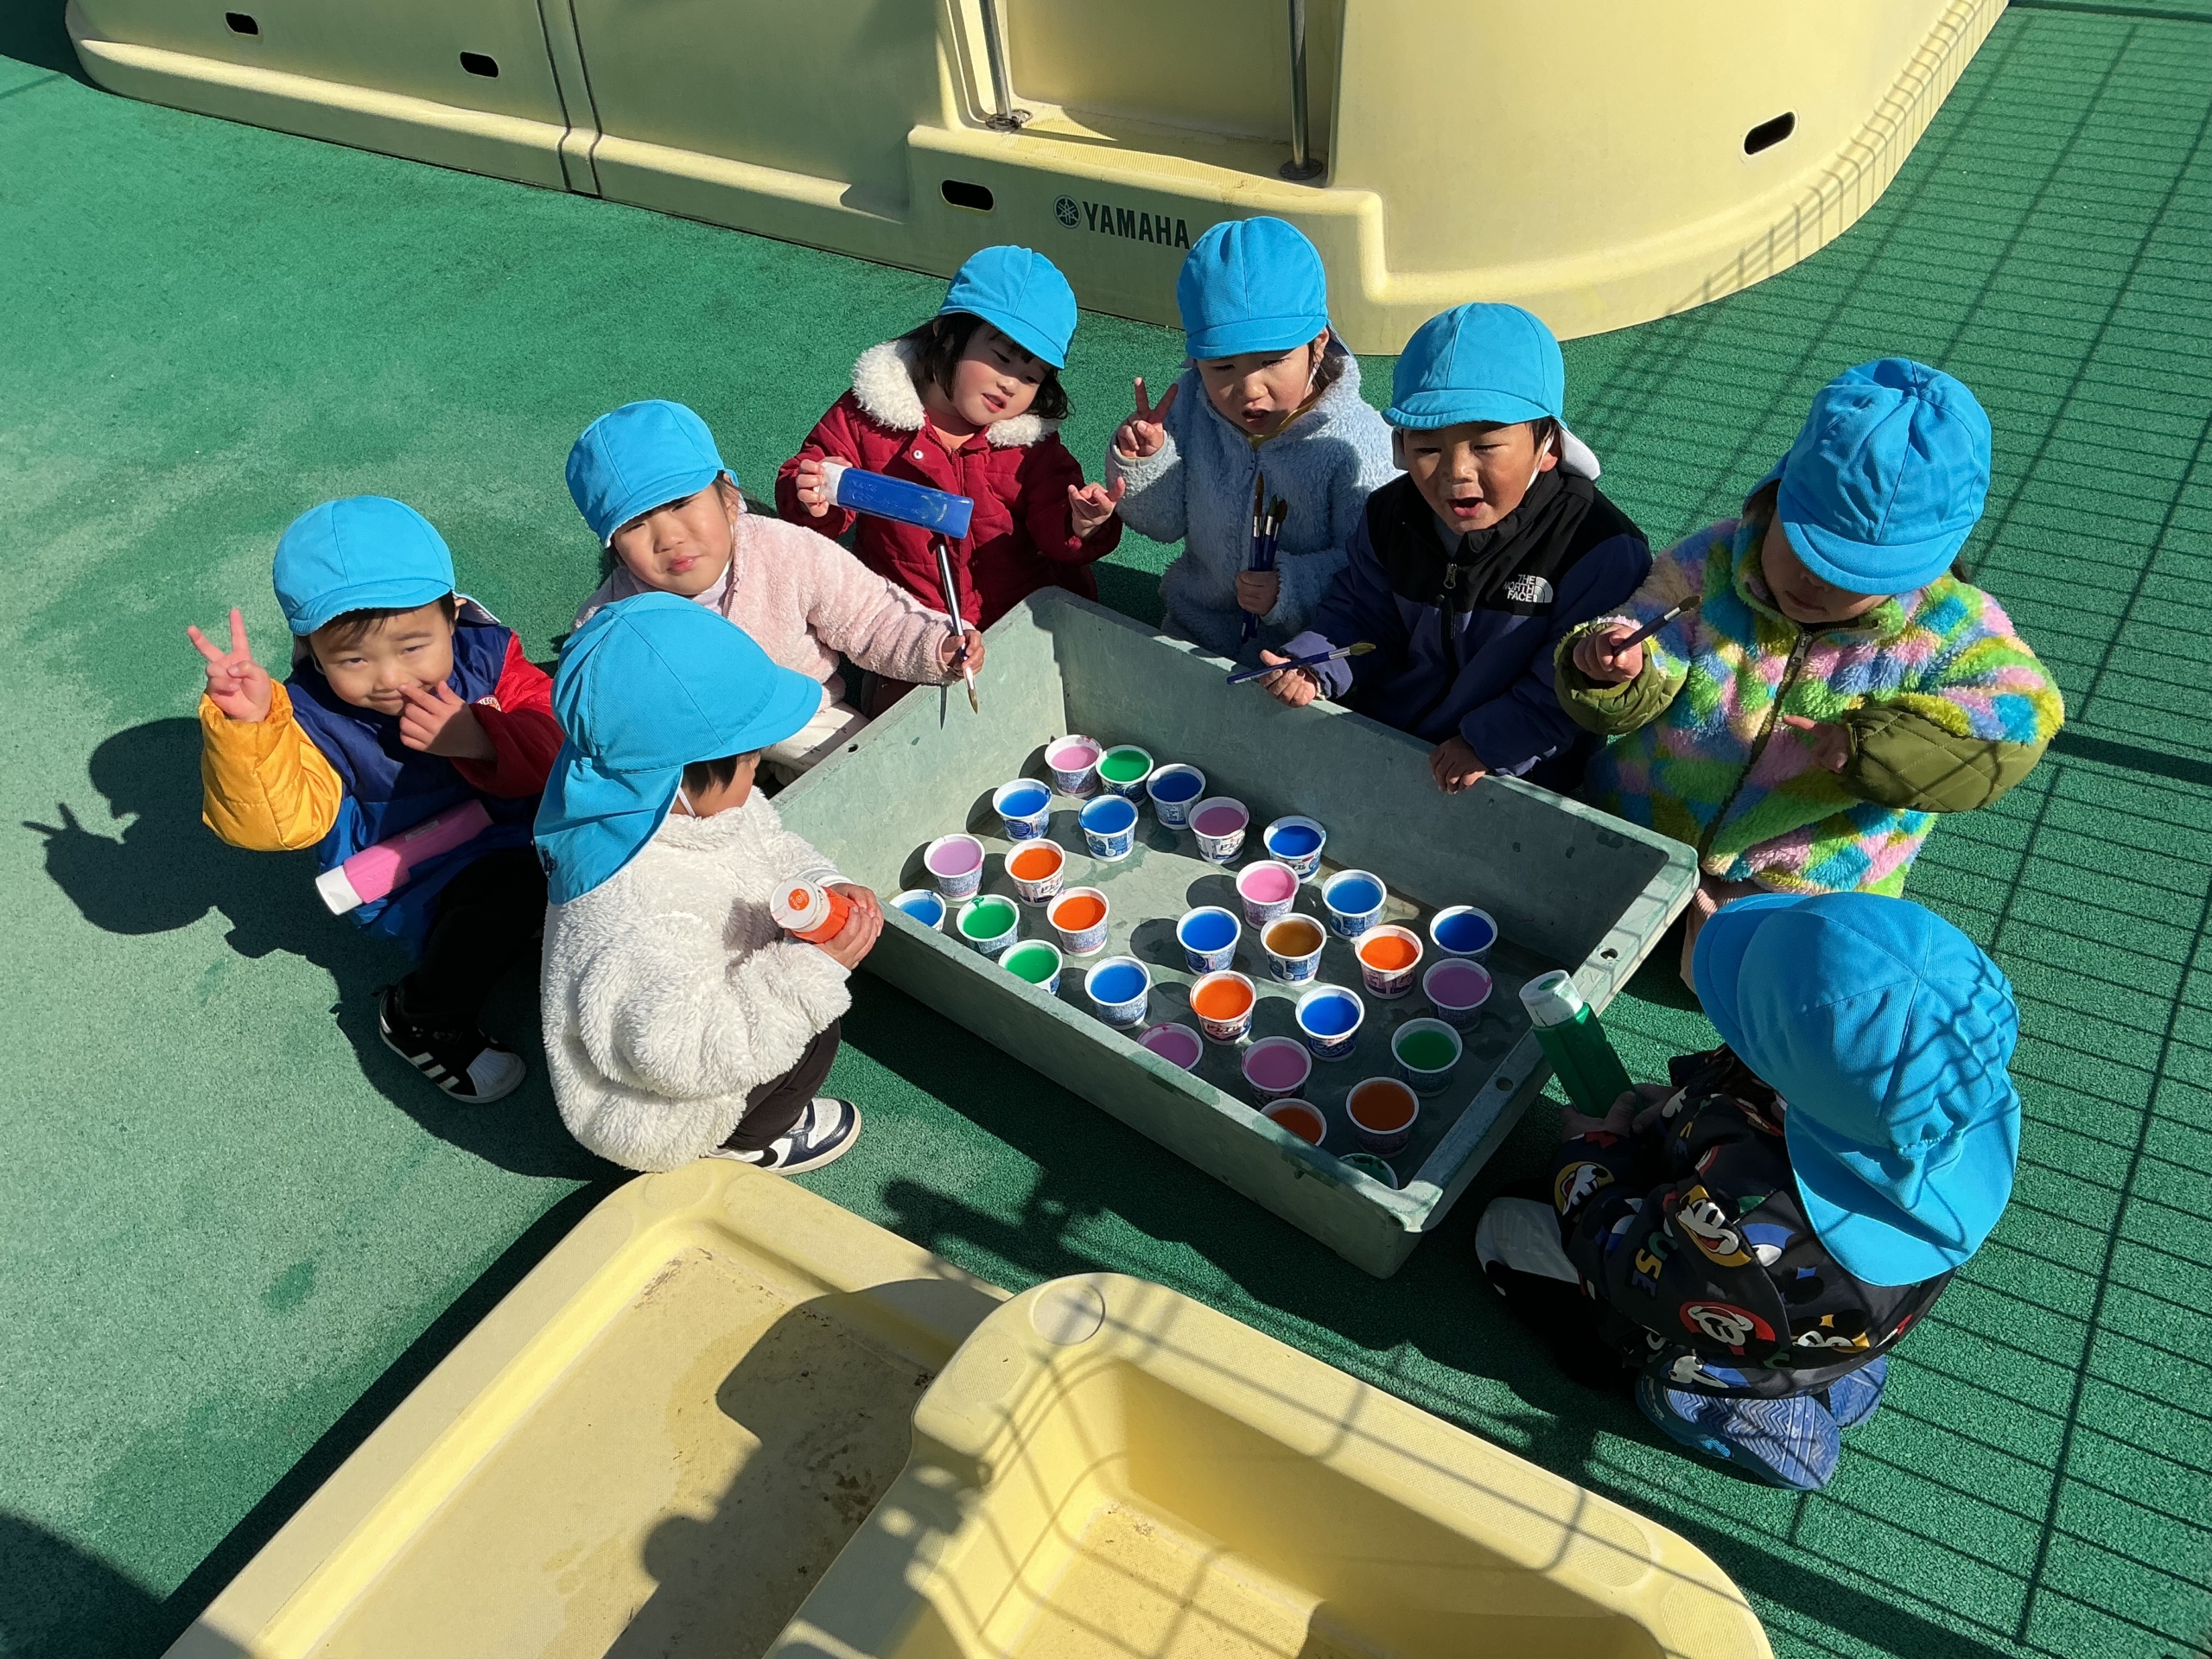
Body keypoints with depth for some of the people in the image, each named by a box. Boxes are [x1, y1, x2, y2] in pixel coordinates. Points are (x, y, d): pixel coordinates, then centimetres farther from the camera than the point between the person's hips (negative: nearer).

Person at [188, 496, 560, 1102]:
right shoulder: (313, 715, -18)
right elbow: (276, 819, -30)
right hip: (413, 885, -5)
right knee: (508, 885, -33)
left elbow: (554, 740, -16)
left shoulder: (485, 653, -13)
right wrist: (244, 726, -45)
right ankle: (419, 1021, -9)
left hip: (510, 826, 5)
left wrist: (481, 739, -35)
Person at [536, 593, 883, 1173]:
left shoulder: (695, 802, -15)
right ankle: (739, 1143, 11)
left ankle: (762, 1108, 17)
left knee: (832, 937, 3)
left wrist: (825, 887, -16)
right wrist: (815, 967, -35)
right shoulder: (641, 918, -43)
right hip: (652, 1118, -8)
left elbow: (774, 850, 4)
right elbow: (687, 1057, -37)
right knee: (813, 1034, -17)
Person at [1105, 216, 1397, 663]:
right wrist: (1142, 462, -17)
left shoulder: (1357, 441, -19)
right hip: (1194, 634, 3)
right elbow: (1164, 523, 2)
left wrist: (1293, 587, -34)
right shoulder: (1190, 406, -6)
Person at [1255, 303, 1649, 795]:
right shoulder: (1390, 517, -2)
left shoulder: (1602, 548, -18)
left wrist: (1487, 742, -24)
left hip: (1513, 773, -5)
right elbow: (1359, 615, 9)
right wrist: (1312, 666, -10)